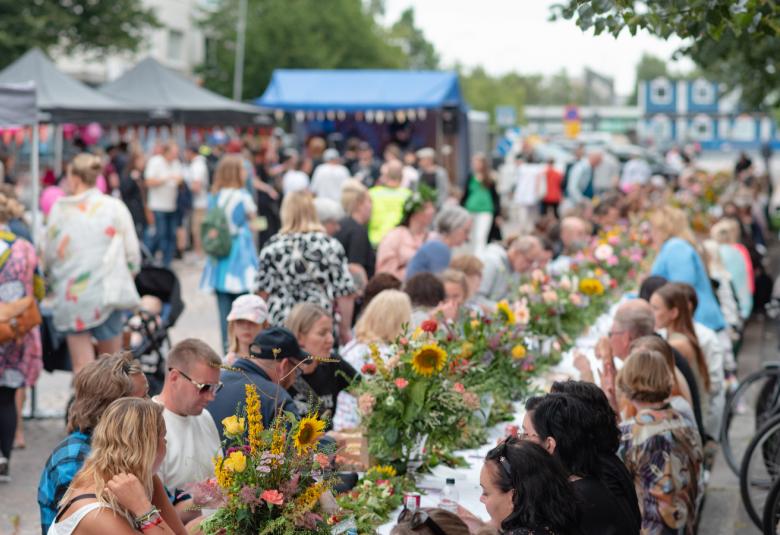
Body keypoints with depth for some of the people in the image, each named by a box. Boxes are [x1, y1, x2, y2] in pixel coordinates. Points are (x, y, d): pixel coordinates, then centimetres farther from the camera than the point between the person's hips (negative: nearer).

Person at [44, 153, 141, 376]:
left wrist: (55, 282, 22)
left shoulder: (59, 209, -1)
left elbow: (50, 254, 5)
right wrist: (127, 278, 18)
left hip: (71, 296, 0)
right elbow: (132, 252, 0)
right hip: (108, 292, 0)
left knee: (81, 365, 3)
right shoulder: (115, 207, -1)